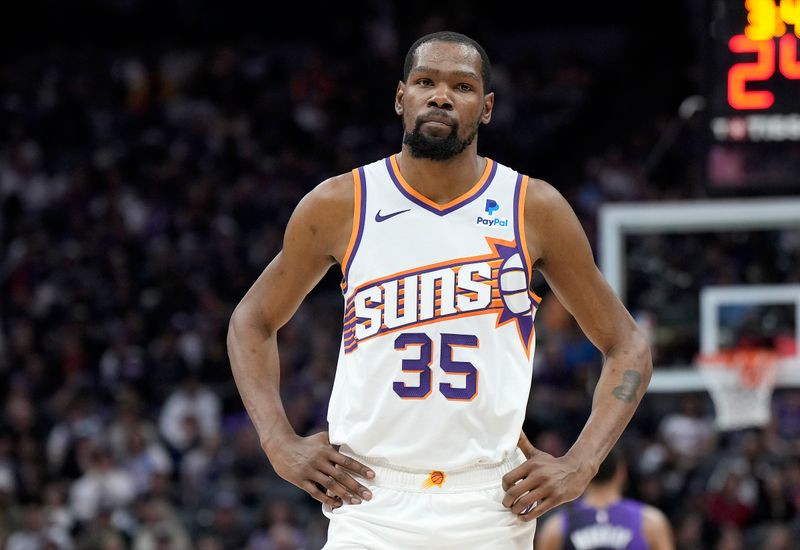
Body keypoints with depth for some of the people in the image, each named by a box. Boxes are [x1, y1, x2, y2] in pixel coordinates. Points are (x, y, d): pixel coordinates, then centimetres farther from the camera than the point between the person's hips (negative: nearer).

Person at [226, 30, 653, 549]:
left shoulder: (534, 209, 2)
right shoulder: (339, 205, 2)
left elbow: (628, 346, 10)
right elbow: (253, 321, 16)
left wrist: (579, 466, -3)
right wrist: (281, 443, 2)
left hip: (492, 506, 1)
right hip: (371, 503, -1)